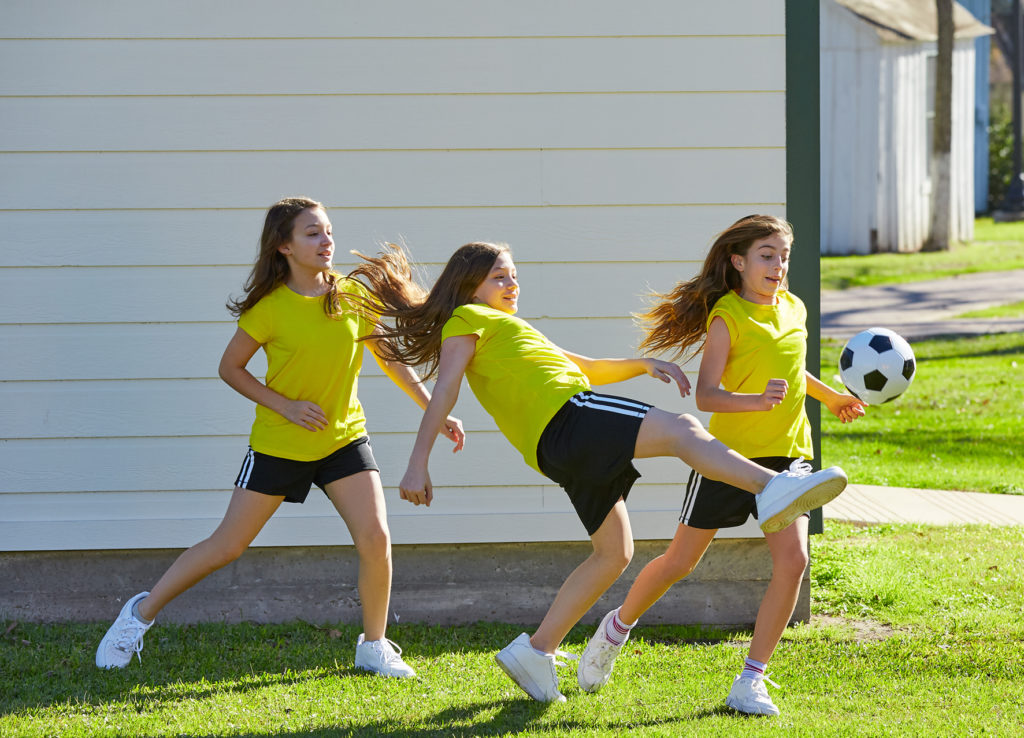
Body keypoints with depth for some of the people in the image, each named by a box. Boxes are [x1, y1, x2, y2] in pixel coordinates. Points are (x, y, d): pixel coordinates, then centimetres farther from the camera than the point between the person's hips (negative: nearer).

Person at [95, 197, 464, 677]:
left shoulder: (352, 296, -5)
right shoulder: (270, 308, -14)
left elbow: (389, 359, 6)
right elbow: (230, 368, -4)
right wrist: (285, 406, -15)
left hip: (344, 439, 3)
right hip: (278, 444, -3)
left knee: (375, 538, -13)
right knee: (226, 547, 1)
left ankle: (374, 647, 6)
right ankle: (142, 613, 18)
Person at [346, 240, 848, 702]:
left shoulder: (507, 329, 36)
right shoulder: (467, 319, 8)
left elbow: (586, 369, 34)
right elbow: (444, 392, -5)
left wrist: (642, 365, 18)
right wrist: (418, 465, -16)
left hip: (566, 452, 10)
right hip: (566, 418, -10)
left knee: (614, 552, 11)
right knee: (682, 429, -24)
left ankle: (536, 652, 12)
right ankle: (771, 487, -47)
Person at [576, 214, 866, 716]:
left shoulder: (793, 309, 7)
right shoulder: (727, 316, -12)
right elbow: (706, 396, -21)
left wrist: (830, 396, 41)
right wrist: (758, 401, -36)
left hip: (788, 453, 4)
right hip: (729, 452, -4)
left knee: (792, 560, -14)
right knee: (680, 561, 6)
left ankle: (751, 681, -6)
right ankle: (616, 628, 34)